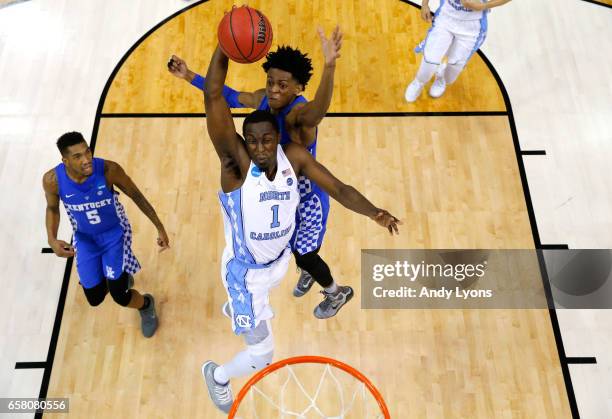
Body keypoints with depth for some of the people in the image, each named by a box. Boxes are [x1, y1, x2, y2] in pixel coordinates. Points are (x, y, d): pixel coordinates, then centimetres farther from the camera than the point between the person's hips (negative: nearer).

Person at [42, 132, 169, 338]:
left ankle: (146, 306, 25)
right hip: (85, 238, 3)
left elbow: (136, 195, -13)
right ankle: (120, 277, 44)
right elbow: (52, 209, -2)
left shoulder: (108, 170, -30)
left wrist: (160, 227, -8)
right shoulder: (52, 180, -24)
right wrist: (52, 240, -19)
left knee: (120, 296, -11)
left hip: (115, 232, -2)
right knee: (95, 298, 8)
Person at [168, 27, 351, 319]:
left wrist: (329, 67, -81)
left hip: (307, 195, -7)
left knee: (304, 254, 9)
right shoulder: (262, 99, -13)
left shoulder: (299, 113, -36)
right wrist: (189, 76, 4)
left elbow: (318, 110, -62)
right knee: (290, 245, 27)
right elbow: (230, 96, 5)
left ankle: (338, 293, 41)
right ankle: (307, 273, 62)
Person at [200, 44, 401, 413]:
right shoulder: (236, 161, -28)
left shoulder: (294, 156, -16)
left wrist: (375, 213, -33)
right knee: (261, 356, 0)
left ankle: (236, 310, 76)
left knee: (261, 302, 39)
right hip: (246, 271, -5)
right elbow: (213, 96, -38)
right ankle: (217, 375, 33)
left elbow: (339, 189, -16)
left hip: (279, 261, 6)